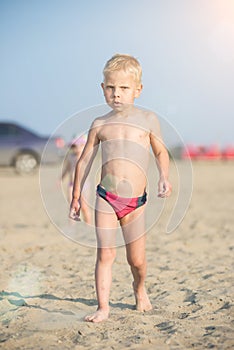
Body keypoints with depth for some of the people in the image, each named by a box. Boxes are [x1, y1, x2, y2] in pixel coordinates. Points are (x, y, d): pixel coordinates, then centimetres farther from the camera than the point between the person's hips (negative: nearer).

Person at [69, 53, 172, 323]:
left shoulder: (147, 119, 5)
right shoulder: (99, 125, 6)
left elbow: (160, 152, 16)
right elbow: (84, 161, 13)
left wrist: (164, 177, -2)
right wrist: (76, 196, 13)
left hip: (135, 202, 0)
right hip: (105, 198, 0)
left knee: (136, 259, 9)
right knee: (105, 254, -2)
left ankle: (139, 289, 39)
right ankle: (103, 307, 7)